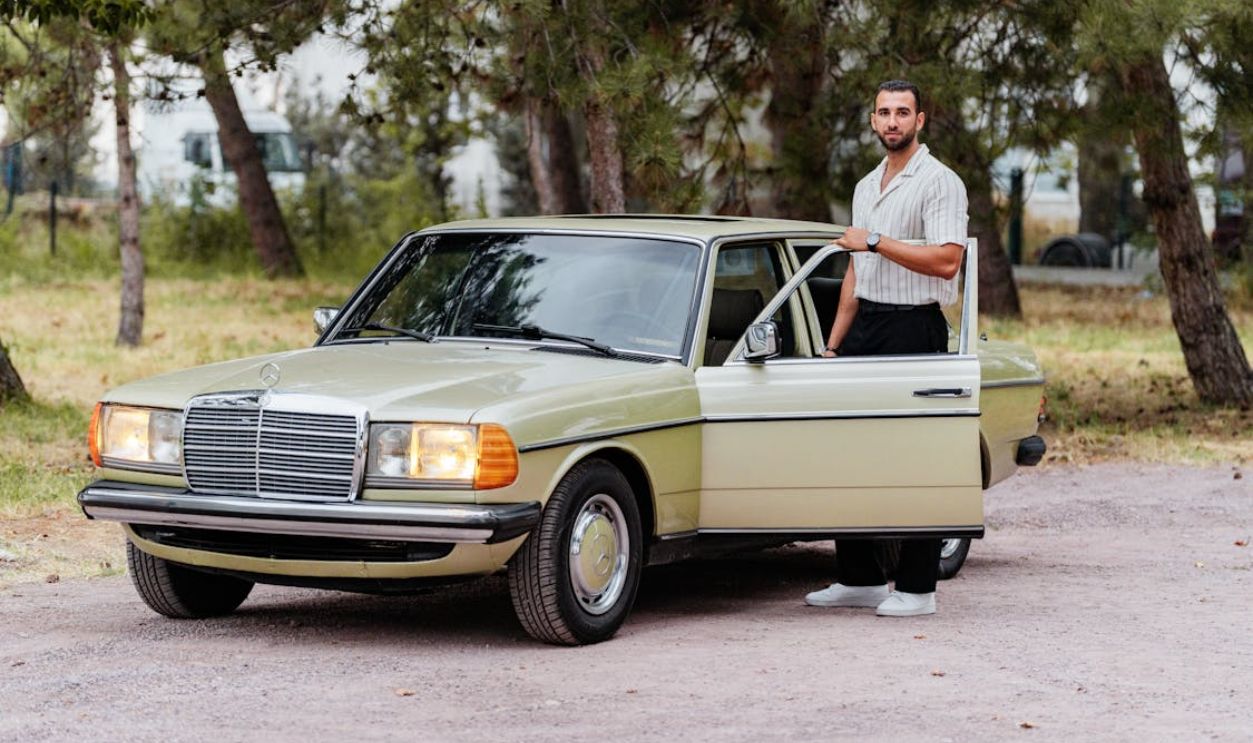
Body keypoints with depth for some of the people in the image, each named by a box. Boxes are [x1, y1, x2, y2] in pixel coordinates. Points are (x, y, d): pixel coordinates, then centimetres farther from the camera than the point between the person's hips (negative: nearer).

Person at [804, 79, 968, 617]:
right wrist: (833, 343, 19)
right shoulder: (866, 188, 19)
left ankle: (917, 588, -1)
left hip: (914, 330, -8)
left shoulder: (939, 182, -7)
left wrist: (875, 241, -17)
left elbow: (946, 260, -19)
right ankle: (860, 578, 15)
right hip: (865, 328, 8)